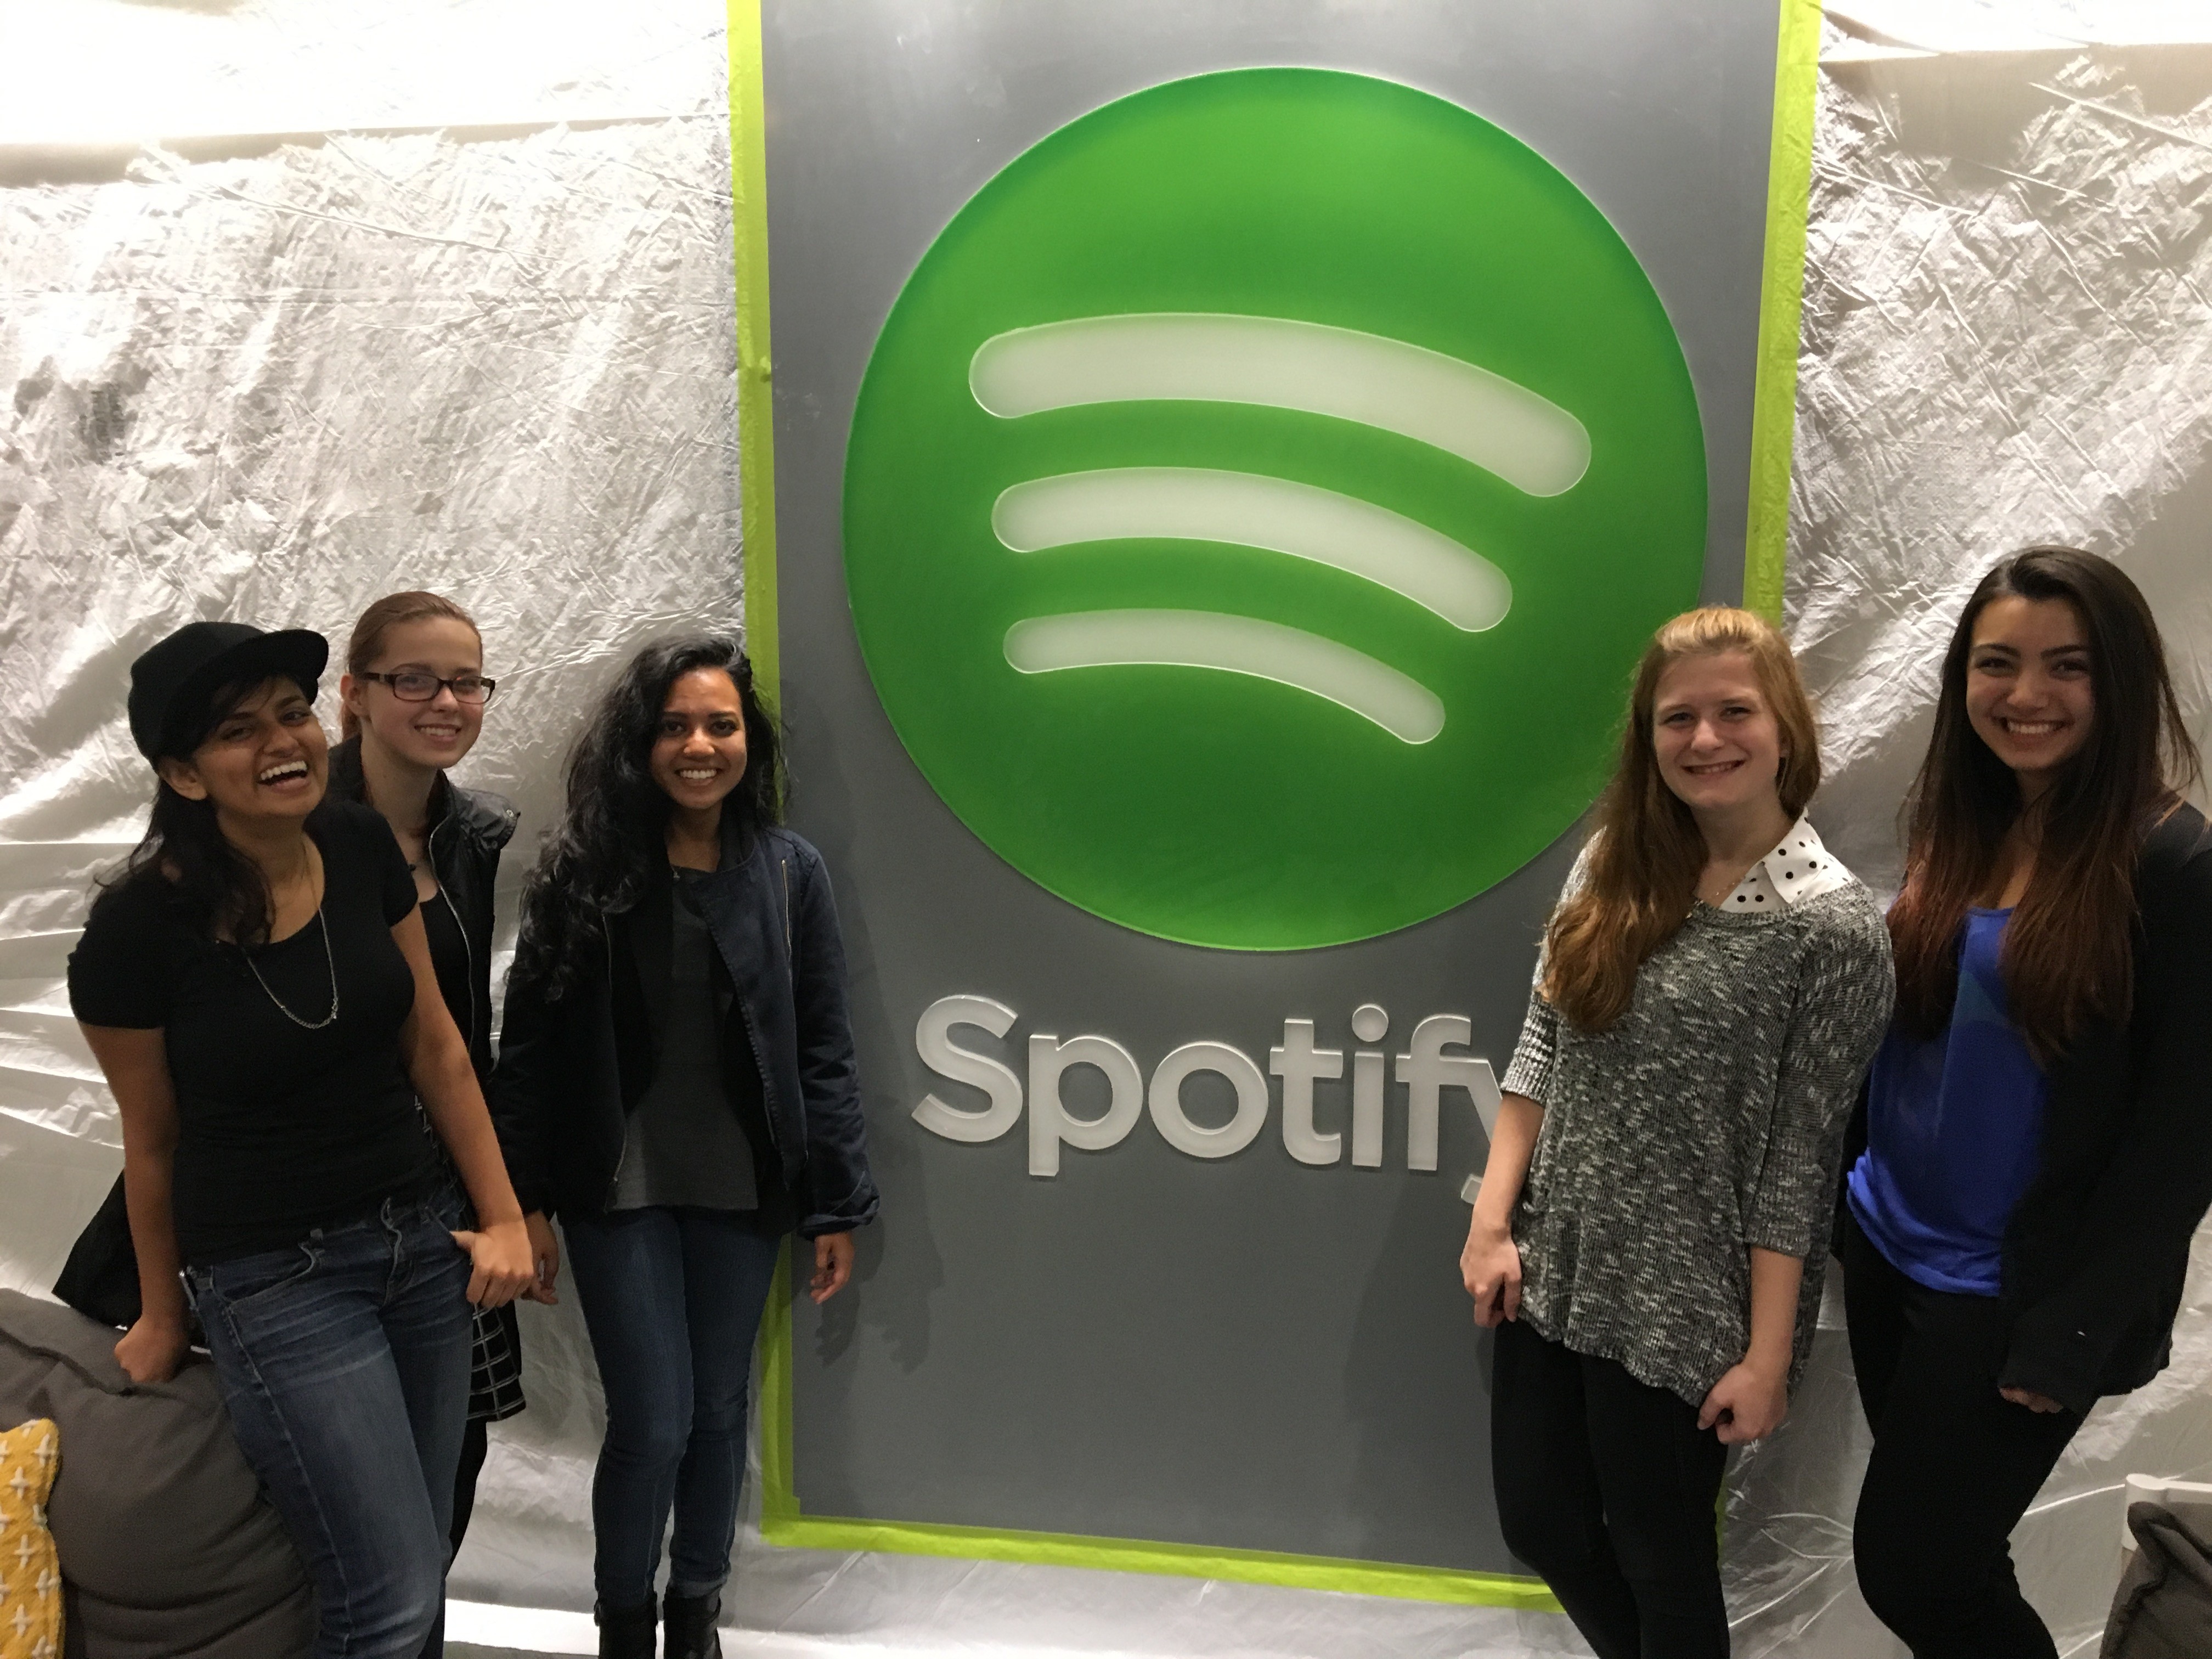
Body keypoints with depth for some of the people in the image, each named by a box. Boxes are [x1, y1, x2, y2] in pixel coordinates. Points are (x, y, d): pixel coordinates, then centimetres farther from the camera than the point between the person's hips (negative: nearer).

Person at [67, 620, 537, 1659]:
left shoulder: (363, 849, -5)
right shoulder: (139, 925, -16)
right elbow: (152, 1142, -3)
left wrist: (504, 1216, 4)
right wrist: (162, 1316, 10)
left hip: (419, 1239, 5)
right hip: (274, 1280, -4)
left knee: (419, 1557, 13)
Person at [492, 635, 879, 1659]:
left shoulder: (790, 873, -3)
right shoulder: (582, 871, -7)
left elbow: (822, 1052, -1)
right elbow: (530, 1045, -4)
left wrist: (837, 1205, -2)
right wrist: (524, 1200, -6)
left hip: (742, 1189, 2)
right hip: (620, 1188, -2)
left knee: (719, 1412, 14)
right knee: (653, 1424, 0)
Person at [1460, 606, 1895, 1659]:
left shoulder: (1831, 924, -13)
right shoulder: (1611, 864, 2)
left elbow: (1797, 1163, -13)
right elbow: (1540, 1050, 4)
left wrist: (1767, 1355, -11)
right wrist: (1492, 1220, -1)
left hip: (1683, 1315, -5)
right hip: (1551, 1273, 6)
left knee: (1659, 1557, 13)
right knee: (1538, 1526, 18)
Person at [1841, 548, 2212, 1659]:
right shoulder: (1954, 826, 3)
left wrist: (2073, 1333, -14)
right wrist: (1845, 1190, 10)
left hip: (2012, 1292, -6)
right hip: (1887, 1247, 6)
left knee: (1910, 1569, 4)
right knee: (1942, 1556, 19)